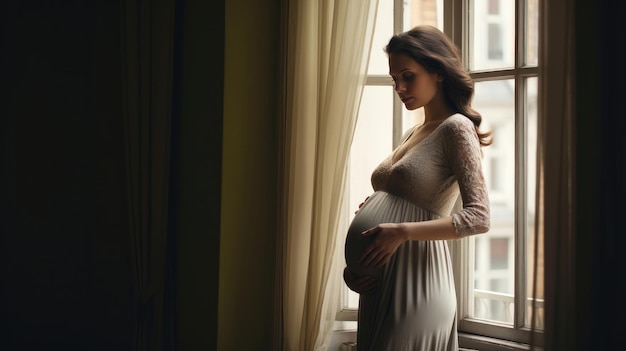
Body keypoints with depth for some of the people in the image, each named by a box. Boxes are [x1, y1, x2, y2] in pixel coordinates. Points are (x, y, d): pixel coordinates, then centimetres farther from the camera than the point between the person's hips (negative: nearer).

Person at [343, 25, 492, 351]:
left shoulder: (456, 128, -8)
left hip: (416, 289, -8)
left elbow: (478, 217, -17)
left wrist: (402, 232, -24)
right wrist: (353, 265, 2)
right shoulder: (410, 135, 16)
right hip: (380, 289, 8)